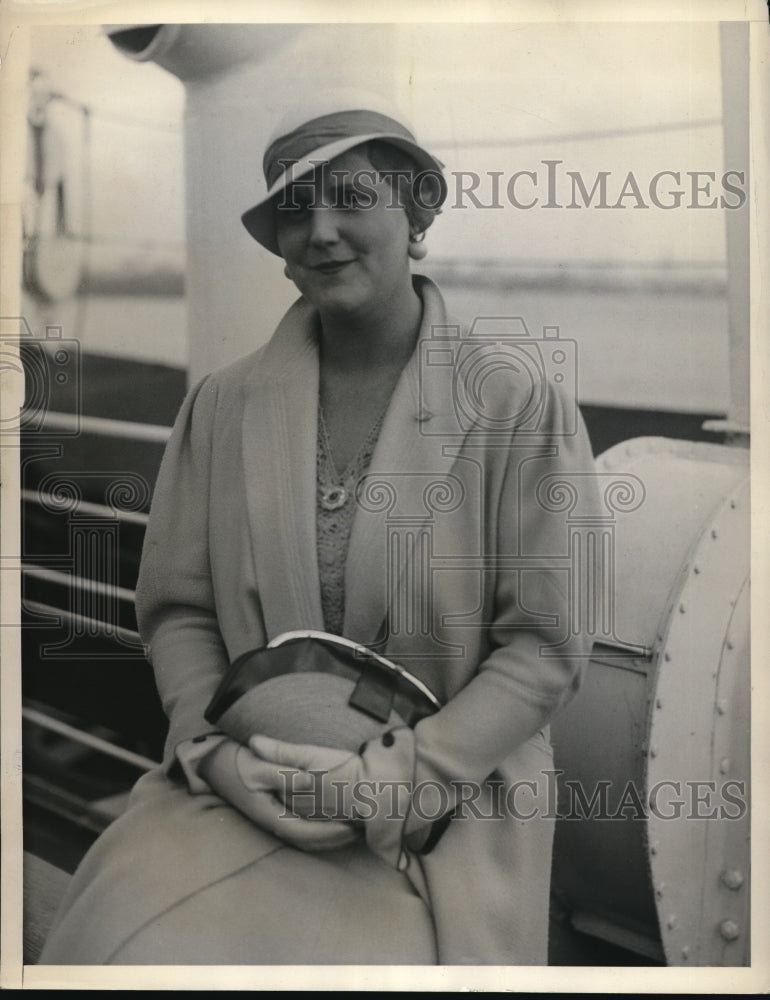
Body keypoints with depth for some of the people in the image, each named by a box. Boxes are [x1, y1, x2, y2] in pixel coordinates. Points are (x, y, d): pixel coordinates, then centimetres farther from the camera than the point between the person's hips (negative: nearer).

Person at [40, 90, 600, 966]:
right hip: (249, 784, 3)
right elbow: (177, 609, 8)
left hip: (444, 803, -2)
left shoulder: (518, 402, -7)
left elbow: (545, 646, -6)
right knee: (129, 940, -19)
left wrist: (400, 777, -14)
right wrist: (216, 750, -9)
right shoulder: (223, 404, 4)